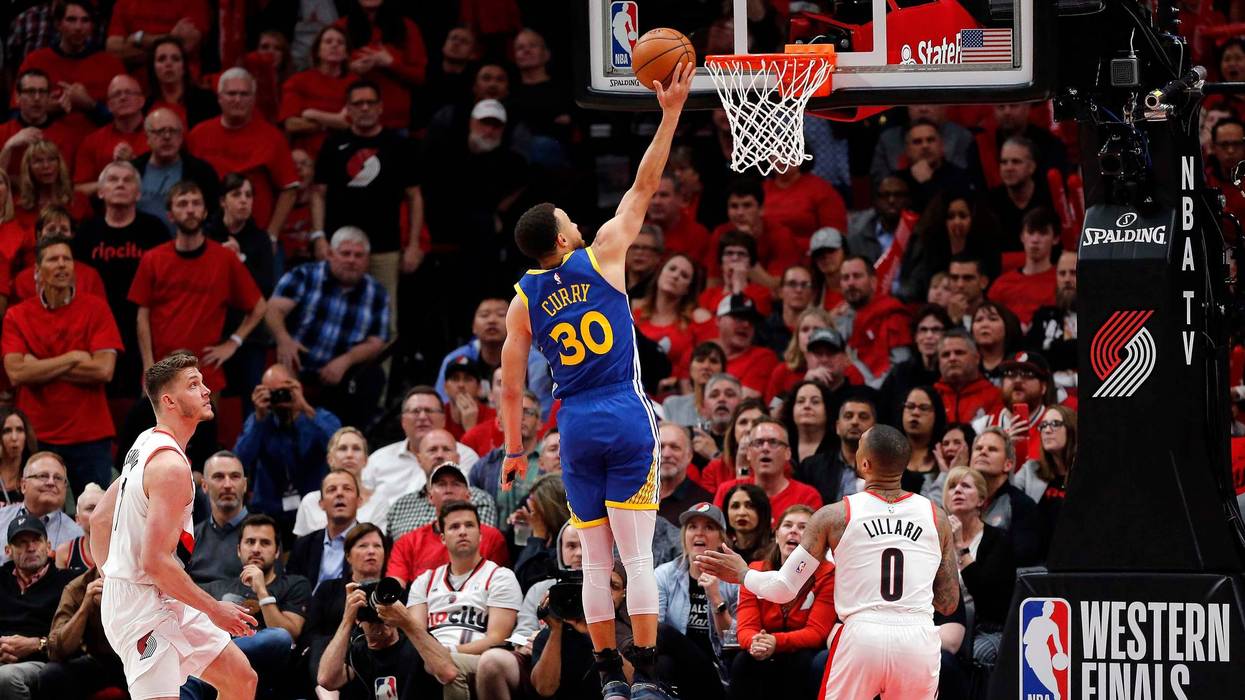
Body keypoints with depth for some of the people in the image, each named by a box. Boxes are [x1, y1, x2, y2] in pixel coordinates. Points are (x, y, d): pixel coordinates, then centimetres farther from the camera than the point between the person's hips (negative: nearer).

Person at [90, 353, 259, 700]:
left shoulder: (146, 446, 10)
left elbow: (100, 518, 19)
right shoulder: (171, 465, -21)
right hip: (144, 608, -11)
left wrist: (111, 578, 21)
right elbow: (156, 561, -25)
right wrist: (215, 610, -17)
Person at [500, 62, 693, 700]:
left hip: (576, 429, 2)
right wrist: (671, 113, 4)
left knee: (596, 560, 9)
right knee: (638, 556, -3)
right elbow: (644, 187, 0)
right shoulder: (602, 255, -3)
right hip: (628, 419, -2)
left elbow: (510, 385, 6)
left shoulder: (523, 300, 4)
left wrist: (514, 448, 16)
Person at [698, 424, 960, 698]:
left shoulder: (834, 516, 0)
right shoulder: (936, 516, 6)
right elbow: (949, 603, 10)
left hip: (861, 638, -2)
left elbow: (784, 589, 4)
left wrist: (743, 574, 24)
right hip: (919, 641, 2)